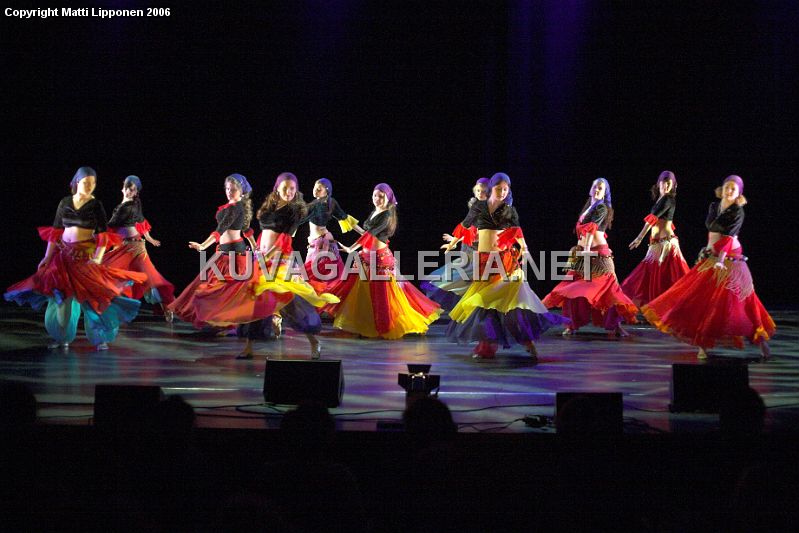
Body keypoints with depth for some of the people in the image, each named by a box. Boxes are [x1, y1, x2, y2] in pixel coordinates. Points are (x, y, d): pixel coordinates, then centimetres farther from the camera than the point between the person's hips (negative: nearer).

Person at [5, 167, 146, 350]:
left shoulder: (95, 205, -3)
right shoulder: (64, 203, 5)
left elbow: (103, 234, -7)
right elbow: (55, 231, 8)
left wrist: (97, 258, -18)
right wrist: (48, 256, 5)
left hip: (86, 254, -4)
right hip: (64, 253, 4)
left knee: (91, 295, -8)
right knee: (61, 295, 6)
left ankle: (101, 338, -1)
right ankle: (62, 336, 18)